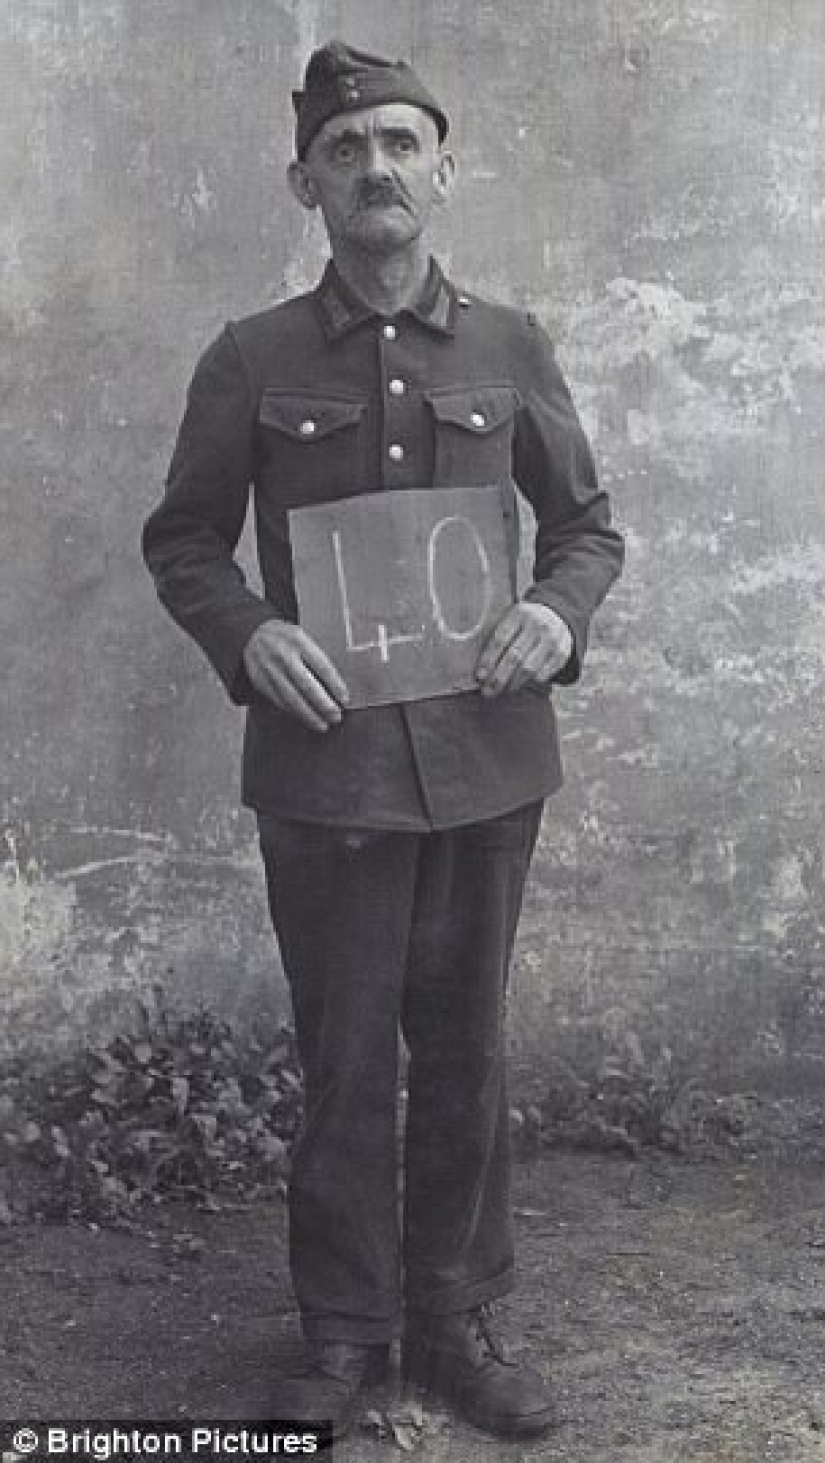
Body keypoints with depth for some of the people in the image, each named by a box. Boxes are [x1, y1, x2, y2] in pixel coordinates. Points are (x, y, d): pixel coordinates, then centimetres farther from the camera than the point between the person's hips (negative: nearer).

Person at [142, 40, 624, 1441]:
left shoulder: (509, 349, 4)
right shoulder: (251, 360, 0)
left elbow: (587, 522, 12)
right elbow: (182, 539, 7)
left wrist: (559, 613, -9)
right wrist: (247, 635, -13)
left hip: (486, 758, 2)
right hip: (326, 761, -1)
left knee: (464, 1050, 11)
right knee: (344, 1061, 7)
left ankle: (455, 1318, 27)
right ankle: (342, 1335, 23)